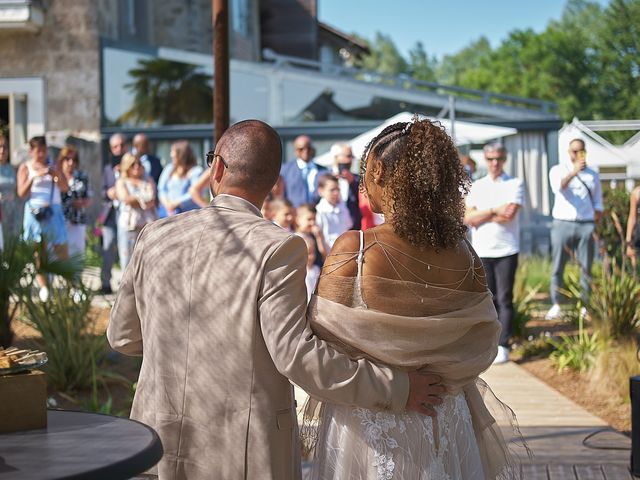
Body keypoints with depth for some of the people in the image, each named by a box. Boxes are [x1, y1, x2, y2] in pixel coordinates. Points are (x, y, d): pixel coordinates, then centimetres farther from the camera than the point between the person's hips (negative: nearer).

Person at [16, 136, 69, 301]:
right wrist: (34, 177, -15)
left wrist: (54, 174, -12)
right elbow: (21, 193, -2)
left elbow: (65, 187, 4)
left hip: (54, 211, 1)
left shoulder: (53, 166, 13)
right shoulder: (25, 167, 7)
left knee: (62, 250, -3)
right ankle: (43, 287, 0)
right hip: (35, 211, -1)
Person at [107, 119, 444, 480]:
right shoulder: (278, 248, -15)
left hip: (162, 444, 4)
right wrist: (395, 389, -12)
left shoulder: (156, 236, -1)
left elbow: (123, 336, 9)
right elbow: (295, 354, -20)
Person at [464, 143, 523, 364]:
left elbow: (509, 214, -12)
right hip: (482, 251, 3)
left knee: (504, 299, -4)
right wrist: (494, 210, -10)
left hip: (506, 250, -3)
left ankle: (503, 346, -4)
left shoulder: (514, 184, 3)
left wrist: (480, 217, -4)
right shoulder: (476, 186, 12)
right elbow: (468, 218, 1)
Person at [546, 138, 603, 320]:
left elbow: (598, 202, 17)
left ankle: (586, 305, 5)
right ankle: (556, 305, 2)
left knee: (586, 268, 1)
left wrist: (596, 221, 4)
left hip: (586, 225, 2)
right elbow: (558, 187, -17)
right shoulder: (558, 170, 5)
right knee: (557, 267, -2)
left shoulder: (593, 175, 14)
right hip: (563, 223, -2)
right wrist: (574, 171, -30)